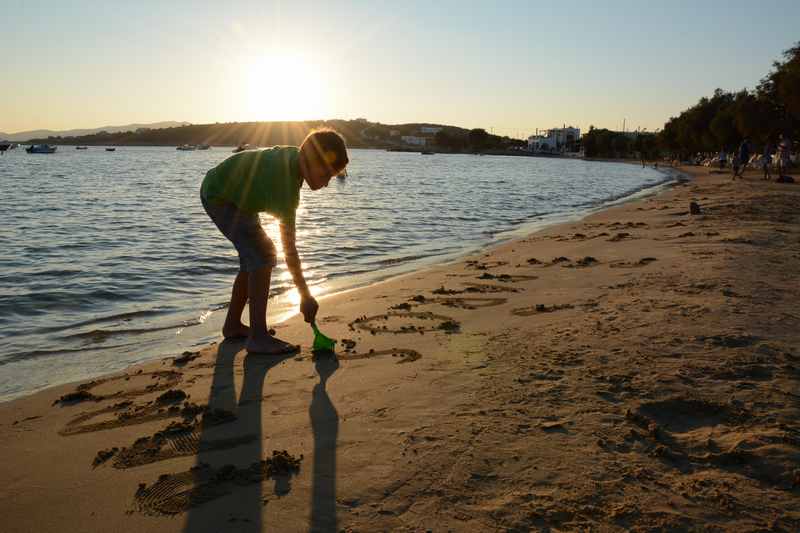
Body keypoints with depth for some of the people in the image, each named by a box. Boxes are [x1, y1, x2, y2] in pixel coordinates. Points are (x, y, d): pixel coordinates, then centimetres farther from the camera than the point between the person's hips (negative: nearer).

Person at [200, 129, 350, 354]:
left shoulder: (294, 156, -11)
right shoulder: (285, 183, -37)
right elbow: (289, 247, -36)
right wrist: (306, 296, -32)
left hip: (233, 194, 10)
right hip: (218, 197, -10)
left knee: (253, 256, 10)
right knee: (263, 255, -20)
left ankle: (232, 325, 21)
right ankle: (258, 337, -19)